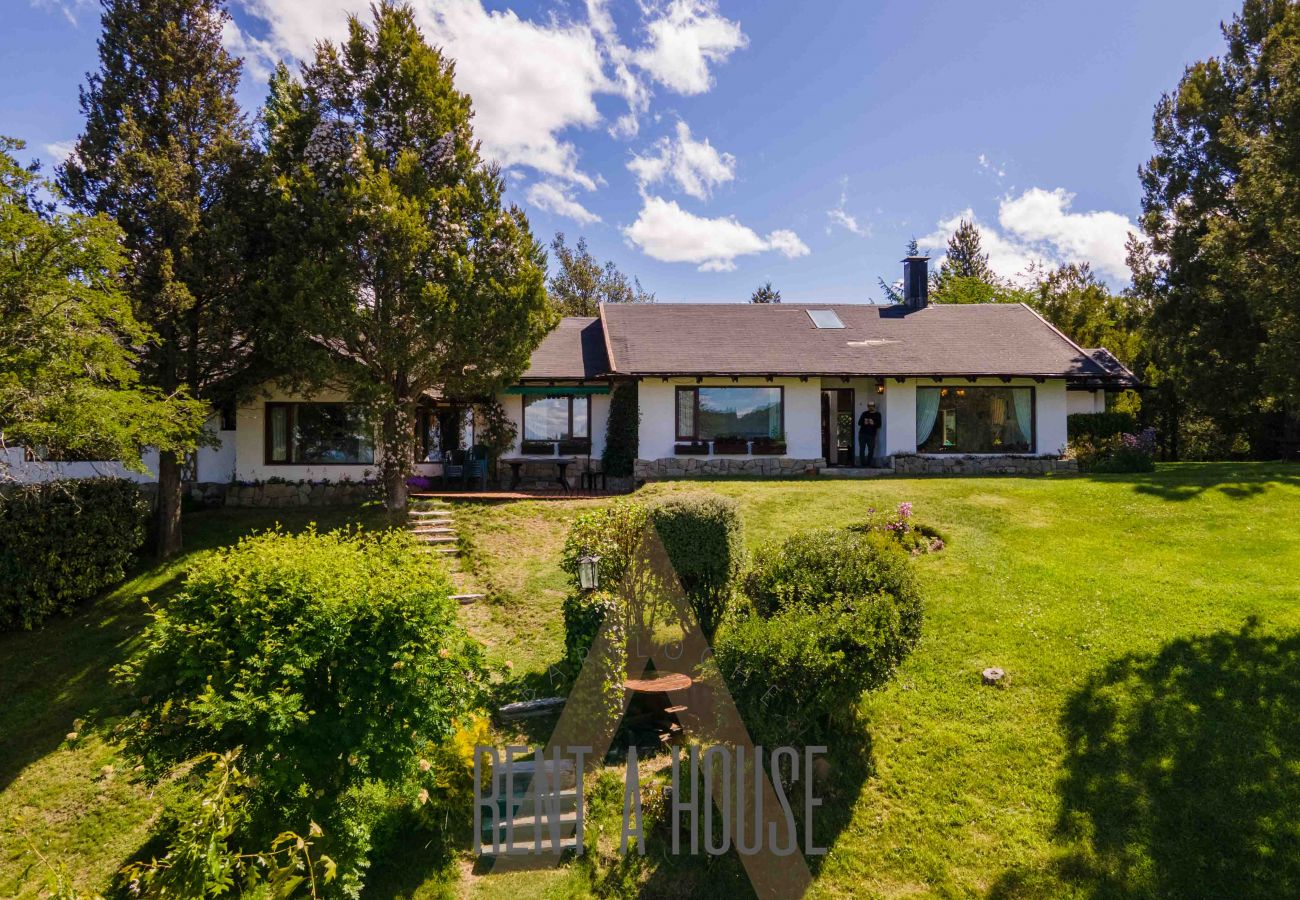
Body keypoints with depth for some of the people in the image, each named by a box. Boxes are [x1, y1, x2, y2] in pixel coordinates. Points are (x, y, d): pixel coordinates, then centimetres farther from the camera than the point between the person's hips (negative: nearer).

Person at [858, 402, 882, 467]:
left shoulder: (877, 414, 8)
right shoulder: (864, 414, 12)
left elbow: (879, 425, 1)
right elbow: (859, 422, 8)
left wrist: (873, 423, -19)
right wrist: (864, 422, -13)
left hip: (871, 435, -1)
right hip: (862, 434, 1)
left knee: (871, 450, -4)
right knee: (862, 450, -2)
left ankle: (869, 464, 5)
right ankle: (863, 464, 3)